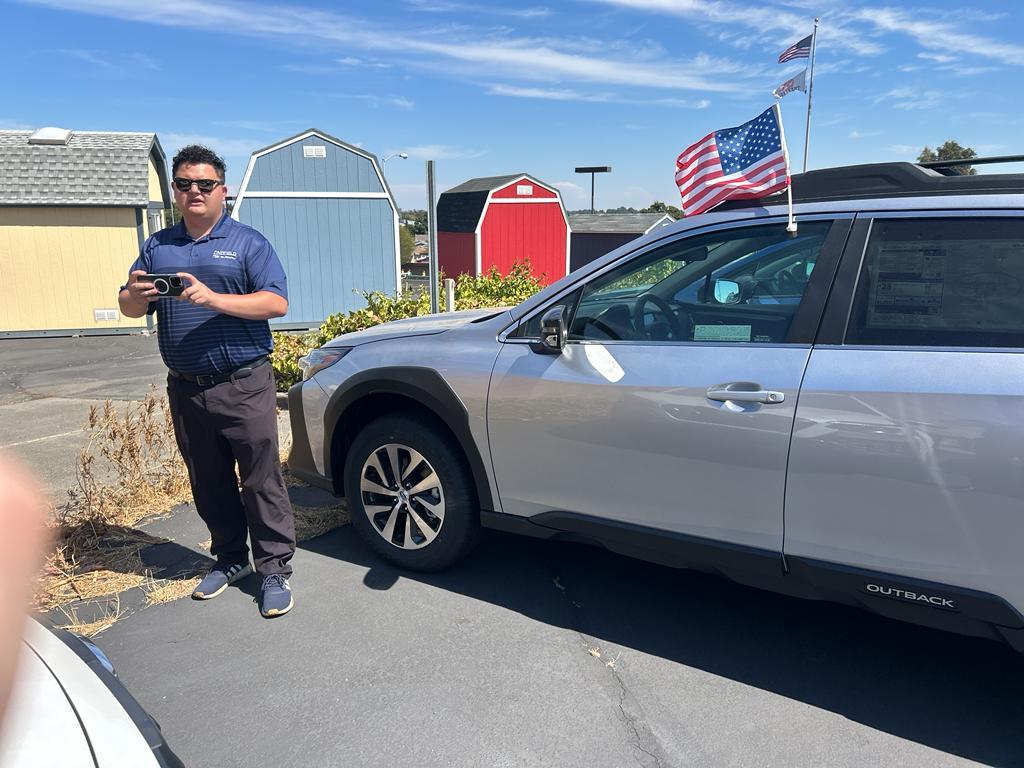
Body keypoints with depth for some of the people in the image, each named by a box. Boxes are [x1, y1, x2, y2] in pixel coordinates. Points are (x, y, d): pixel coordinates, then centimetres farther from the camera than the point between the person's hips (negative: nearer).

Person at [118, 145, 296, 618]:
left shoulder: (246, 242, 1)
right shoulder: (158, 246, 14)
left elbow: (277, 303, -10)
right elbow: (130, 308, 14)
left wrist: (213, 299, -22)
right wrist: (134, 295, -11)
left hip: (244, 386, -4)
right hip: (185, 388, 5)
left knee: (261, 480, -2)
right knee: (209, 484, 14)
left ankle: (275, 570, 7)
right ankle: (229, 558, 29)